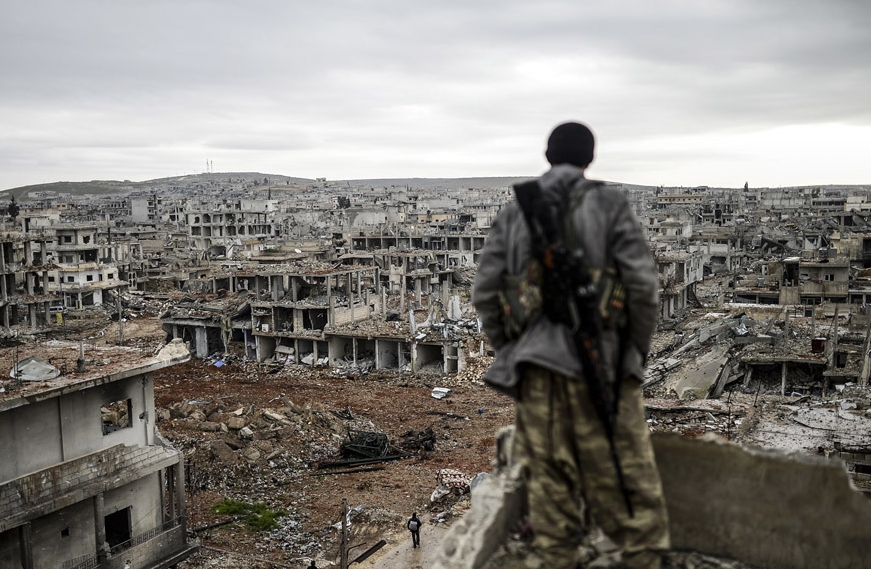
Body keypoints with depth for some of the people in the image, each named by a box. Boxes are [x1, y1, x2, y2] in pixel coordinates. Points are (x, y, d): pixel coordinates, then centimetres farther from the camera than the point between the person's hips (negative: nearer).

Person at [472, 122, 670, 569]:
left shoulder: (514, 213, 5)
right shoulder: (608, 204, -2)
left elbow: (485, 291, 3)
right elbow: (642, 284, -8)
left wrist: (508, 349, 12)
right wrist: (637, 348, 4)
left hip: (535, 365, 3)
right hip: (600, 362, -2)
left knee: (548, 478, 11)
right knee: (621, 474, 8)